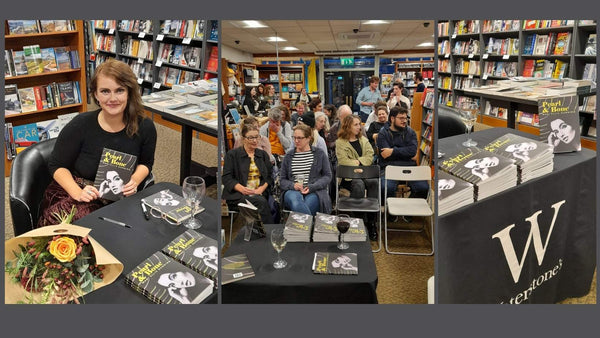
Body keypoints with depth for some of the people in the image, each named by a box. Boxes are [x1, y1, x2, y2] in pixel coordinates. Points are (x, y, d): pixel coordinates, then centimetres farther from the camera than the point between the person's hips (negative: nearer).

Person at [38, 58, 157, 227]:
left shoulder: (145, 127, -6)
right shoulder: (80, 125, -12)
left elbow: (145, 162, 13)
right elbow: (57, 166, 0)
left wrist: (135, 181, -8)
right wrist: (78, 193, -17)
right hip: (71, 193, -2)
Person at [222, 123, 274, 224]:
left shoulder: (263, 154, 20)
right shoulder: (232, 154, 8)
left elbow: (270, 176, 16)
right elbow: (226, 178, 0)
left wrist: (262, 188, -6)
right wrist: (242, 189, -17)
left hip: (260, 194, 3)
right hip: (237, 195, -3)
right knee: (261, 201, -33)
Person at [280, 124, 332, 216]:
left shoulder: (319, 154, 12)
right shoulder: (288, 156, 17)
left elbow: (327, 176, 8)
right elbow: (282, 180, 16)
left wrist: (311, 187, -8)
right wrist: (293, 185, -7)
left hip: (315, 192, -1)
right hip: (293, 191, 1)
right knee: (296, 204, -37)